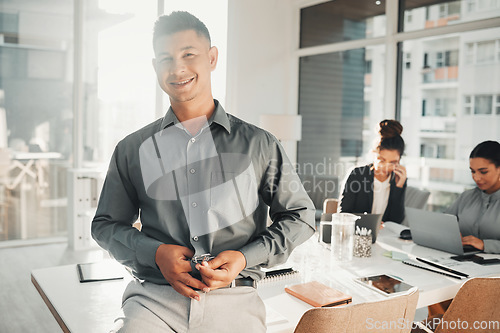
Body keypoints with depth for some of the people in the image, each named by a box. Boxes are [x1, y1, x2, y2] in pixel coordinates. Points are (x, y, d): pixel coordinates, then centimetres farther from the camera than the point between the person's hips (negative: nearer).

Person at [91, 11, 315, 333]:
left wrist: (245, 257, -5)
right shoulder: (133, 149, 9)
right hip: (154, 297, -1)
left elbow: (300, 216, 11)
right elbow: (106, 224, 15)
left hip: (234, 300, 2)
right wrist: (156, 253, -5)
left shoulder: (259, 145, 5)